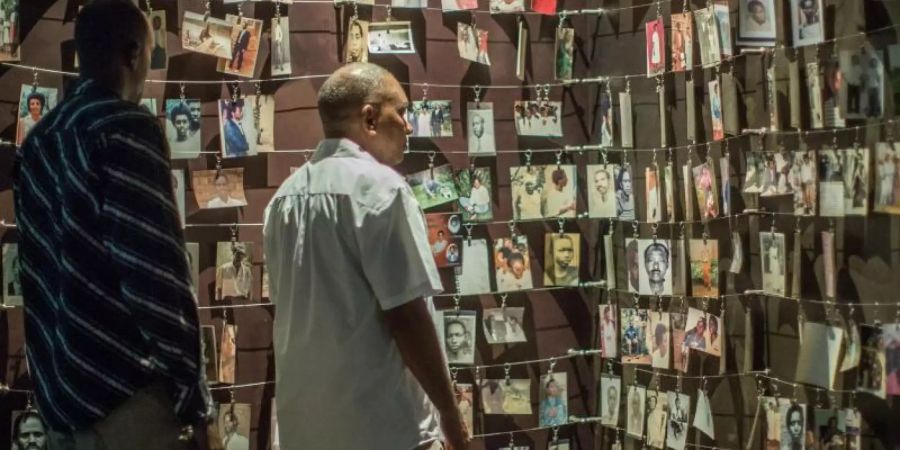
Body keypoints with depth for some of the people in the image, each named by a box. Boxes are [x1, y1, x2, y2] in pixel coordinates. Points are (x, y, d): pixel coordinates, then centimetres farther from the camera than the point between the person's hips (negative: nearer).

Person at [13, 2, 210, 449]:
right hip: (120, 395, -8)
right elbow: (155, 272, -20)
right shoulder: (127, 128, -12)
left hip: (57, 393, 8)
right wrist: (193, 395, -13)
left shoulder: (39, 138, 13)